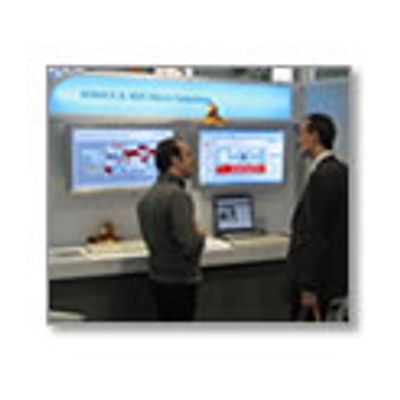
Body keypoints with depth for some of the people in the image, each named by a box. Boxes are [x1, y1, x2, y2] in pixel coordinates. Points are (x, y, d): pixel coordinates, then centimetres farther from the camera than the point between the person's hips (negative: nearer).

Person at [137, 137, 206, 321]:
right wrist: (200, 235, -4)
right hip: (179, 280, -9)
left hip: (159, 277, 9)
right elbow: (188, 245, -25)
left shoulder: (149, 196, 7)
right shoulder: (177, 195, -21)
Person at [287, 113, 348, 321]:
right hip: (336, 273, 10)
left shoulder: (322, 176, -20)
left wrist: (309, 287, -18)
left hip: (319, 279, -10)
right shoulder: (341, 171, 10)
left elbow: (317, 236, -22)